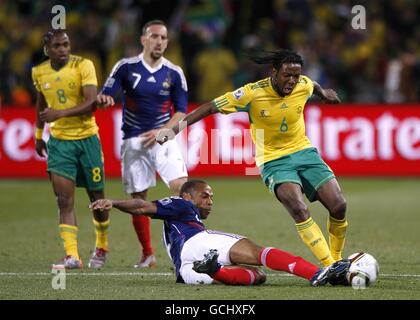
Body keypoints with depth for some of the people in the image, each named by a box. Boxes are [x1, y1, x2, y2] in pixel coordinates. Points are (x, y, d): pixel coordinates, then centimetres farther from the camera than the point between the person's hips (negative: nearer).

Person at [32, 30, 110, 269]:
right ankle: (72, 255, -15)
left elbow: (92, 102, -24)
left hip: (87, 139, -2)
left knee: (96, 196, 10)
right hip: (59, 141, 2)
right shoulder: (39, 72, 1)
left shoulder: (83, 66, -13)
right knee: (64, 199, -11)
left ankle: (102, 246, 33)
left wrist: (61, 113, -34)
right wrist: (39, 134, 24)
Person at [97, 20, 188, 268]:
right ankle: (147, 254, 17)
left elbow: (181, 110, 4)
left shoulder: (174, 73, 2)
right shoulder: (126, 67, 0)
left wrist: (162, 131, -11)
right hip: (134, 140, 0)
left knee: (181, 186, -20)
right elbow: (106, 95, -4)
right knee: (138, 197, 3)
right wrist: (103, 99, -29)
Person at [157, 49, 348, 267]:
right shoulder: (252, 93, -21)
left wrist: (324, 94, 41)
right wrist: (175, 129, -22)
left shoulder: (304, 86, -9)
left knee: (338, 206, -8)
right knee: (299, 210, -27)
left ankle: (337, 262, 14)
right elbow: (210, 108, -16)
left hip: (304, 151, 4)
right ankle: (329, 267, -24)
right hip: (273, 161, -4)